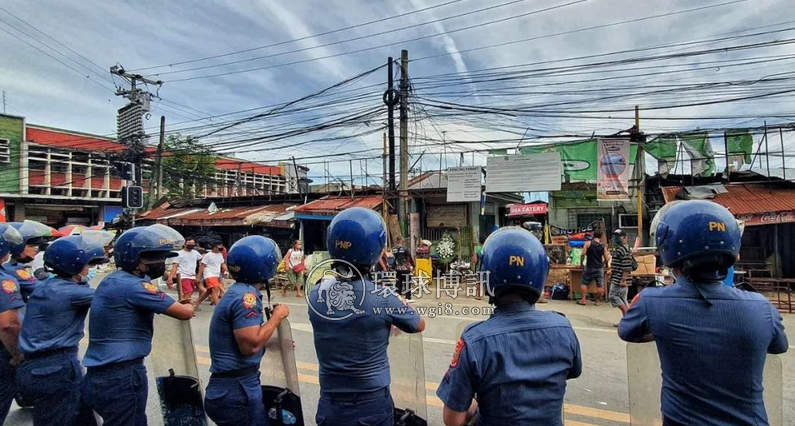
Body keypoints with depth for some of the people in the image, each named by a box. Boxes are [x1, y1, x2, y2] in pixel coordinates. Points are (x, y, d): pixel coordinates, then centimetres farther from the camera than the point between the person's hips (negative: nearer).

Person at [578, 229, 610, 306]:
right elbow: (606, 260, 3)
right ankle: (598, 301, 13)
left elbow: (583, 254, -11)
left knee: (584, 283, 10)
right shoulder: (603, 246, 1)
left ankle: (583, 300, 7)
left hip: (589, 267, -1)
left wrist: (581, 262, 2)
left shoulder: (588, 243, -5)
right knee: (600, 285, 9)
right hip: (599, 268, 1)